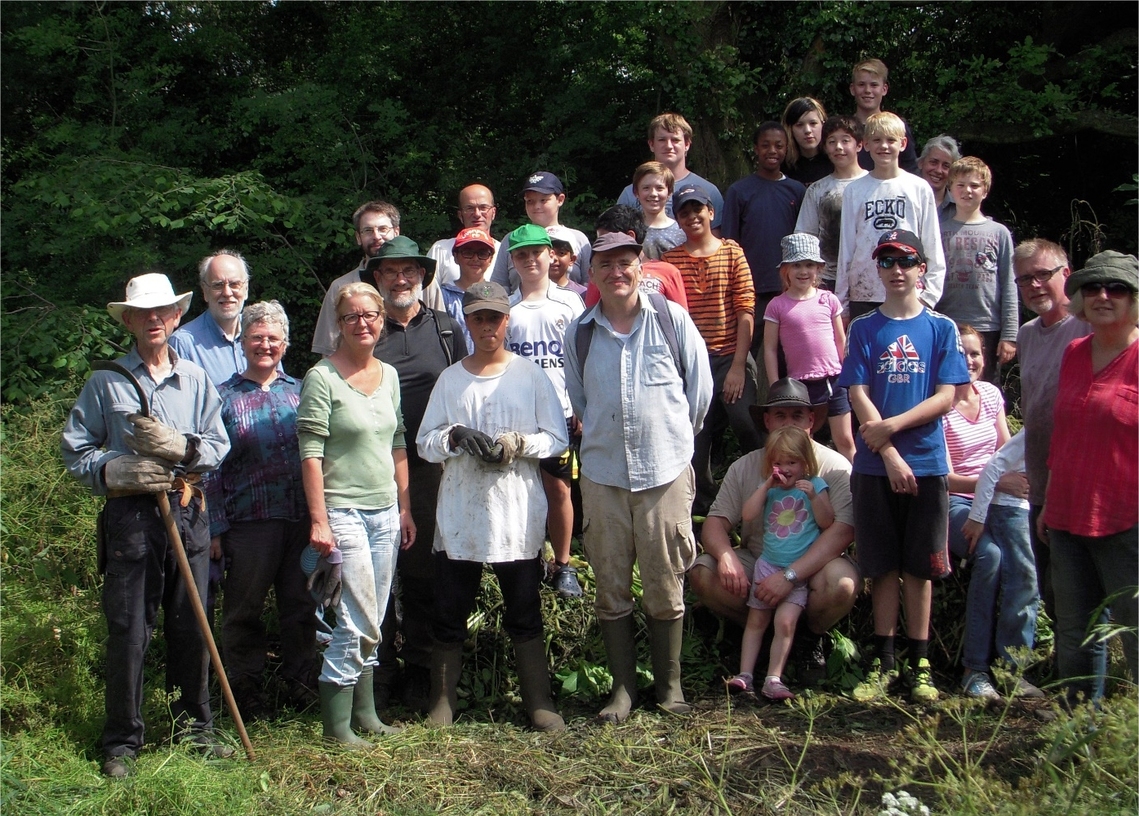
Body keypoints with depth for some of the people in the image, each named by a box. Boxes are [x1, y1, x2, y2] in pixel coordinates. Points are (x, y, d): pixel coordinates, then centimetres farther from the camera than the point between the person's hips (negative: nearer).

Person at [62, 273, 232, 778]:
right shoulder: (106, 382, 3)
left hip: (187, 513, 2)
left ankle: (194, 727, 23)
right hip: (130, 515, -2)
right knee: (127, 631, 0)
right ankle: (122, 742, 10)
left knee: (190, 627, 9)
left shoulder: (195, 380, 10)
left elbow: (219, 446, 6)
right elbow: (74, 451, 2)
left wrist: (182, 447, -13)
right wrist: (117, 471, -14)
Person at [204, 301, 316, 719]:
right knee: (244, 612, 5)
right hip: (248, 523, -2)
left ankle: (302, 691, 22)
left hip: (302, 521, 2)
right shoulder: (224, 397, 3)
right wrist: (215, 527, -5)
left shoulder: (298, 392, 11)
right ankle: (247, 697, 19)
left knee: (301, 607, 9)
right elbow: (211, 468, 1)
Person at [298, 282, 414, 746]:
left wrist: (405, 508, 14)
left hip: (385, 512, 6)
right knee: (359, 622, -7)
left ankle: (363, 713, 21)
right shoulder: (322, 378, -8)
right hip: (343, 511, -6)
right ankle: (337, 724, 4)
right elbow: (311, 454, -11)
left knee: (372, 622, 10)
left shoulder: (389, 375, 12)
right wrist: (319, 520, -16)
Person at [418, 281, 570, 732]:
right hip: (459, 513, 2)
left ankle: (539, 701, 15)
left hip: (517, 514, -2)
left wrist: (517, 444, -15)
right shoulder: (450, 378, 10)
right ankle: (442, 701, 18)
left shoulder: (530, 375, 5)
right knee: (449, 613, 6)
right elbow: (425, 443, 8)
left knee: (525, 613, 5)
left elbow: (557, 439, 2)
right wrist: (455, 436, -12)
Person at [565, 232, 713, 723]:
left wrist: (675, 434, 11)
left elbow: (700, 385, 7)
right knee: (611, 587, 5)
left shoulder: (671, 318, 0)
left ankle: (669, 684, 18)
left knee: (665, 586, 4)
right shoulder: (580, 332, 5)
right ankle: (622, 687, 17)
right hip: (602, 474, 2)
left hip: (666, 470, -2)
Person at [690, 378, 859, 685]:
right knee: (702, 572, -22)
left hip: (812, 566, -3)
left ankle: (812, 635, 1)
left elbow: (843, 530, -23)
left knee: (842, 583, -36)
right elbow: (715, 523, -5)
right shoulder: (744, 467, -1)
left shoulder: (834, 467, -11)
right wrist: (727, 555, -30)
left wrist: (790, 575, -33)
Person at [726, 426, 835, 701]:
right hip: (768, 566, 3)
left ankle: (773, 679, -8)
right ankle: (744, 674, 11)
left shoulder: (815, 485, -1)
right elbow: (748, 515, -7)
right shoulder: (768, 488, 6)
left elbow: (826, 522, -7)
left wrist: (813, 497, -20)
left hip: (799, 572, -3)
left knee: (785, 622, -14)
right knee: (756, 621, 6)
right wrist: (766, 486, -11)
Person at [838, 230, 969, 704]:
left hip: (927, 463, 0)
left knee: (919, 566, 4)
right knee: (882, 566, 4)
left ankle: (920, 664, 12)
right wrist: (890, 455, -10)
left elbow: (945, 397, -2)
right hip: (874, 465, 0)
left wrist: (892, 425, -14)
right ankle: (883, 662, 12)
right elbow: (859, 397, -1)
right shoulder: (864, 329, 6)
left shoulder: (941, 329, 5)